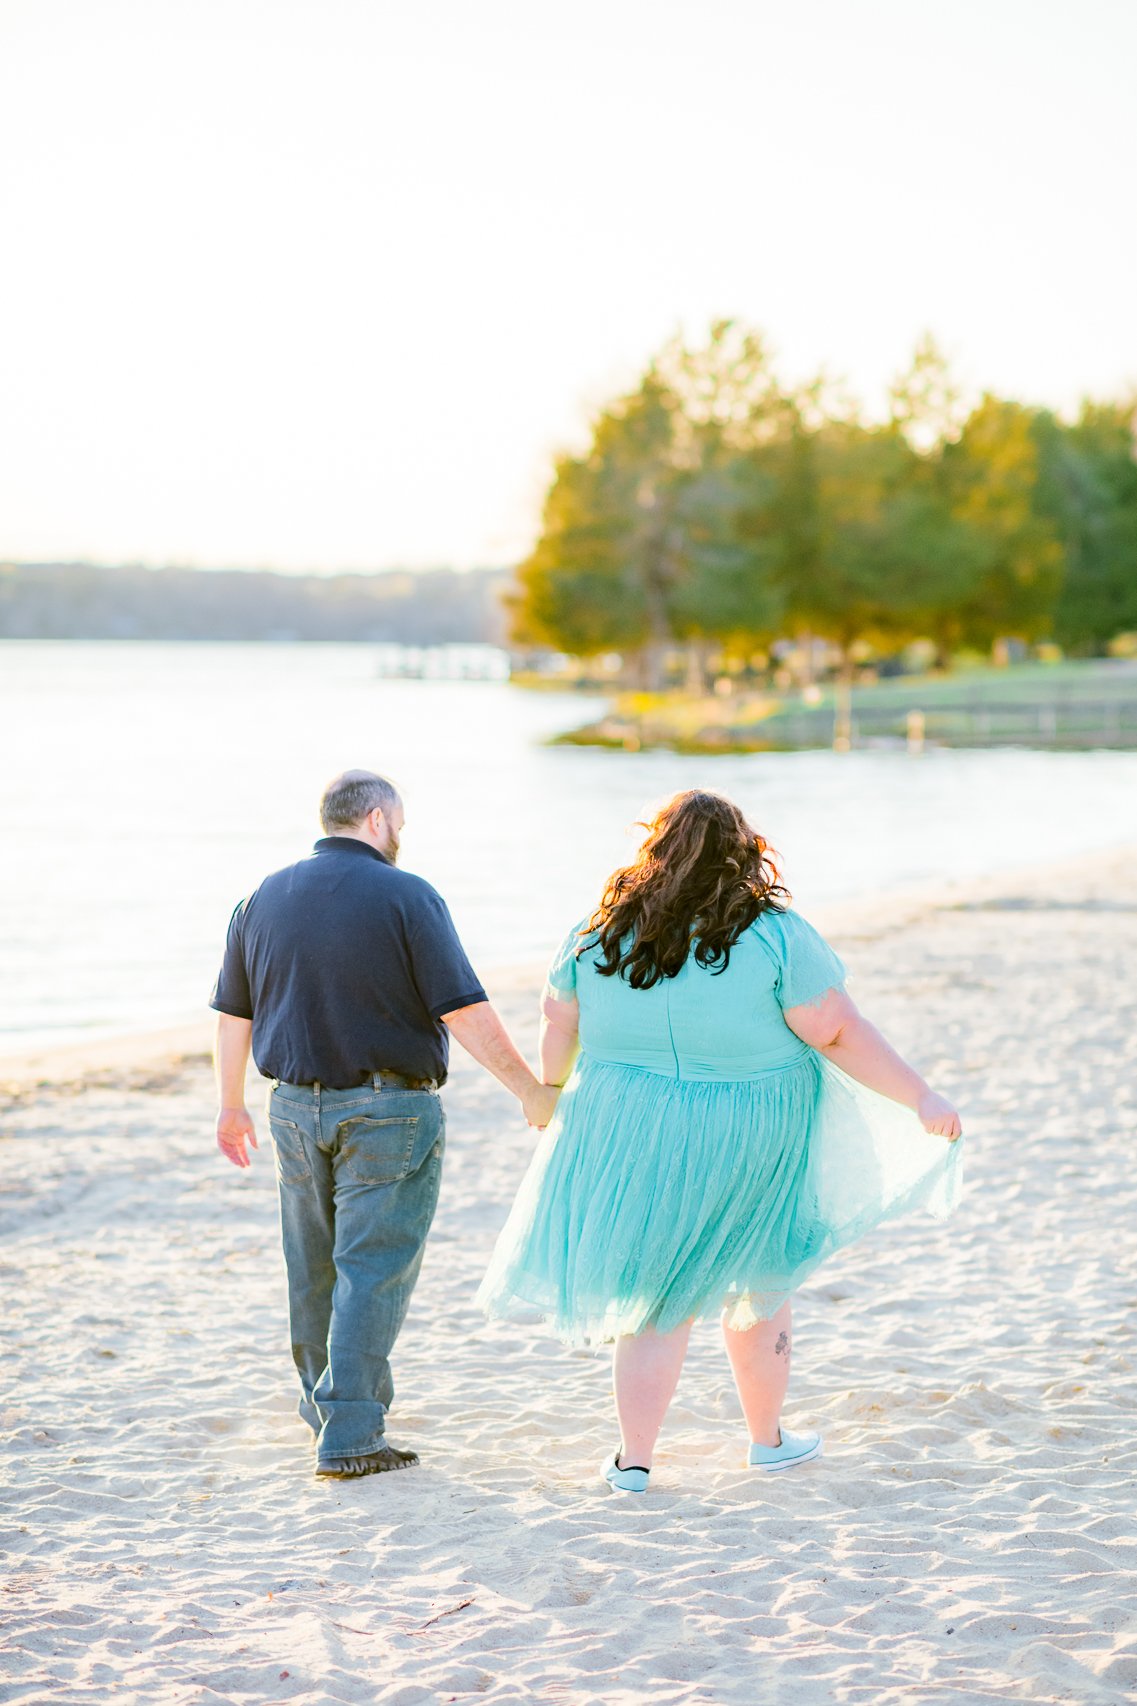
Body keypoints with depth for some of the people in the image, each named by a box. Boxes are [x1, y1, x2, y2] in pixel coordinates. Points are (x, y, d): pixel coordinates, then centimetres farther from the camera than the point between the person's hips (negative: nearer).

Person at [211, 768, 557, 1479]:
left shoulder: (267, 897, 6)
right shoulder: (405, 896, -12)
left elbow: (233, 1012, 12)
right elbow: (465, 1011, -15)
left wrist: (232, 1103, 24)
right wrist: (529, 1088, -7)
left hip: (296, 1107, 6)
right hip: (387, 1110, -6)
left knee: (315, 1269, 17)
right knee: (373, 1271, -2)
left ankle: (325, 1405, 32)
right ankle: (350, 1437, -4)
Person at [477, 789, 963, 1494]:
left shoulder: (599, 934, -2)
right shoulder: (775, 935, -13)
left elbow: (558, 1023, 8)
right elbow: (839, 1034, -15)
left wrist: (552, 1092, 26)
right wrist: (922, 1099, -8)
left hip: (632, 1141, 2)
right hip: (750, 1146, -2)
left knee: (658, 1300, 12)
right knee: (760, 1288, 17)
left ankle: (635, 1458, 11)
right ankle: (768, 1438, 30)